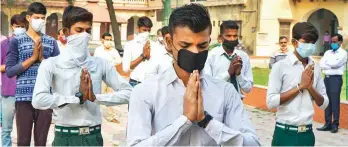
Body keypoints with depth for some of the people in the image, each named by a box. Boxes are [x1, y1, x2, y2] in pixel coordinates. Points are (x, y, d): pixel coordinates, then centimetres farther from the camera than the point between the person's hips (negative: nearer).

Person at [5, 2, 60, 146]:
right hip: (24, 98, -2)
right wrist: (33, 58, -12)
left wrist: (42, 58, -9)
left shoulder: (51, 42, 10)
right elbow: (9, 71, -5)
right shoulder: (16, 41, 2)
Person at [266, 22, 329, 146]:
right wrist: (300, 86, -14)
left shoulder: (315, 68, 5)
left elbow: (324, 104, 8)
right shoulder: (281, 66, -9)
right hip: (285, 133, -4)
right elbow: (271, 102, -15)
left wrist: (310, 87, -9)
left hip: (307, 133, 4)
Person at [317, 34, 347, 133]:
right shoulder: (328, 52, 15)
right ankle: (328, 123, 12)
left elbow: (335, 64, -16)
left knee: (335, 102, -3)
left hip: (336, 79, -6)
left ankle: (335, 125, 4)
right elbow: (321, 64, 2)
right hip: (326, 78, 6)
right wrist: (331, 65, -11)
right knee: (327, 101, 7)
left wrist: (327, 62, 1)